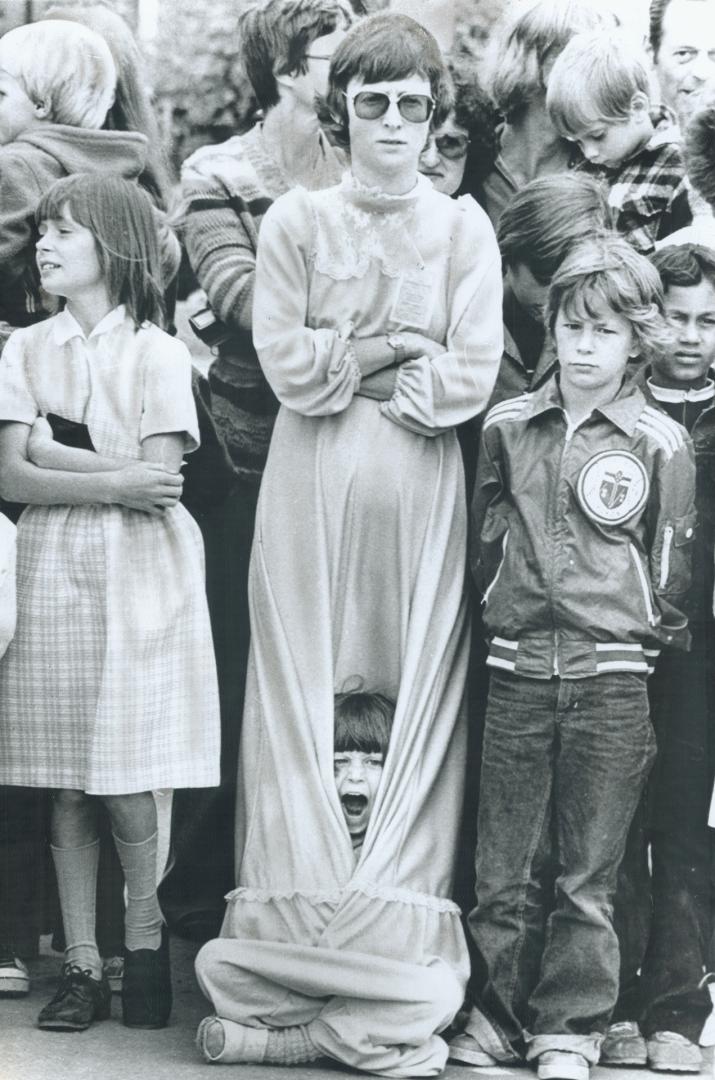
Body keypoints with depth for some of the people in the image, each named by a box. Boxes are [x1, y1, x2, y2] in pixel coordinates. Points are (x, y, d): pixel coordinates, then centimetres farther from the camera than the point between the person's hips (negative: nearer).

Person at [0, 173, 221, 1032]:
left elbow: (161, 483, -10)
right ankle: (81, 967, 9)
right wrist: (113, 480, -13)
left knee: (127, 789, -5)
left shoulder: (157, 354, 1)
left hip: (138, 577, -3)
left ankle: (145, 946, 13)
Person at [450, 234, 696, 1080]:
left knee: (589, 867, 5)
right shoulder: (508, 427, 7)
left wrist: (641, 631, 3)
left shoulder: (661, 444, 0)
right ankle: (500, 1010, 17)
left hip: (611, 673, -2)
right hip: (518, 668, 2)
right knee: (504, 859, 5)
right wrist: (505, 605, 10)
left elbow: (672, 571, 6)